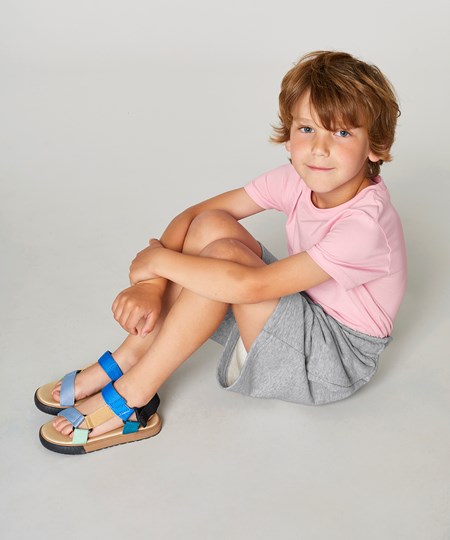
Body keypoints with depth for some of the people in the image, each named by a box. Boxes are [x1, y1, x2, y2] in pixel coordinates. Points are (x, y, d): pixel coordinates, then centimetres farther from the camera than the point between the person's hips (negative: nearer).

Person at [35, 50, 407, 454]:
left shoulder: (365, 224, -30)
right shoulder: (300, 179, -7)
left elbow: (251, 286, -37)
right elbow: (193, 215, -7)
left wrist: (159, 259, -24)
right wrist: (150, 284, -22)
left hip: (336, 360, -7)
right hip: (302, 306, 7)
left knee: (222, 254, -30)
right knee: (211, 225, -16)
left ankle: (131, 397, -17)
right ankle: (131, 356, -10)